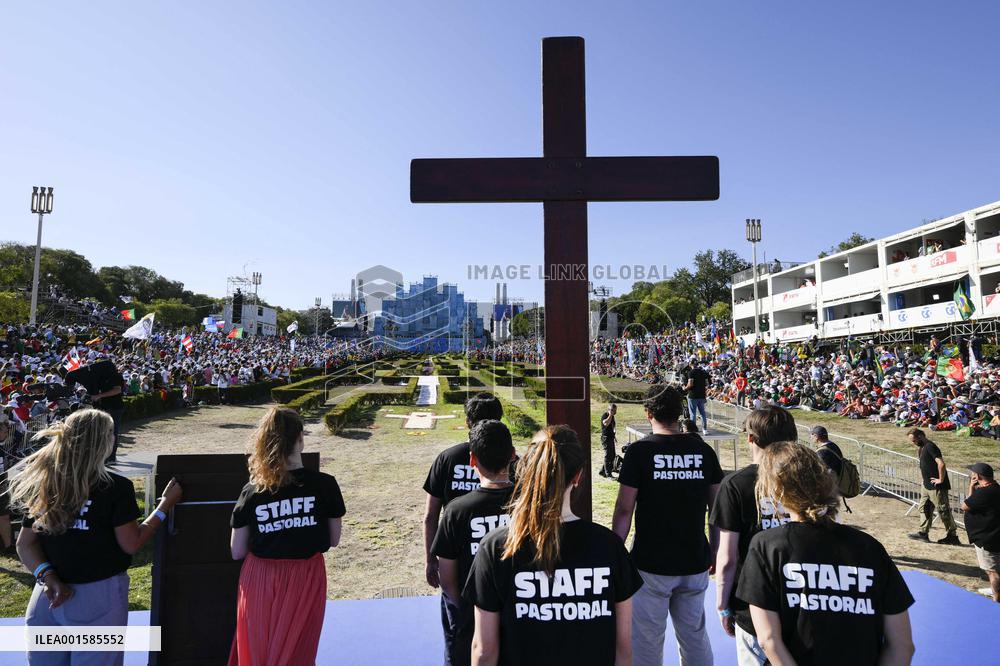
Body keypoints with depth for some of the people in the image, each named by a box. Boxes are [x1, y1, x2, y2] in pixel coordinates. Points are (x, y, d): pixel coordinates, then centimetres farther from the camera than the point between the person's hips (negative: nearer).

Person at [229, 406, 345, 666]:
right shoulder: (325, 485, -13)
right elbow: (334, 540, -2)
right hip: (305, 581, -1)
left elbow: (237, 552, -2)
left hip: (260, 581, 1)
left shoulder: (252, 492, -10)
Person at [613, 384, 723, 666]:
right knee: (695, 637, 19)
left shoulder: (640, 451, -13)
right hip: (696, 563, 4)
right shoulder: (703, 450, -1)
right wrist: (714, 552, 17)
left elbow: (624, 509, -12)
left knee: (647, 641, 10)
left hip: (651, 565, -4)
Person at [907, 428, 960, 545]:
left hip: (937, 487, -10)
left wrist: (941, 480, -20)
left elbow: (941, 464, -29)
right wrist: (923, 478, 19)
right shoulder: (922, 448, 12)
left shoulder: (930, 446, -19)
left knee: (944, 511, 0)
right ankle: (923, 533, 21)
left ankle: (952, 536, 11)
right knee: (924, 508, 14)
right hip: (927, 486, 10)